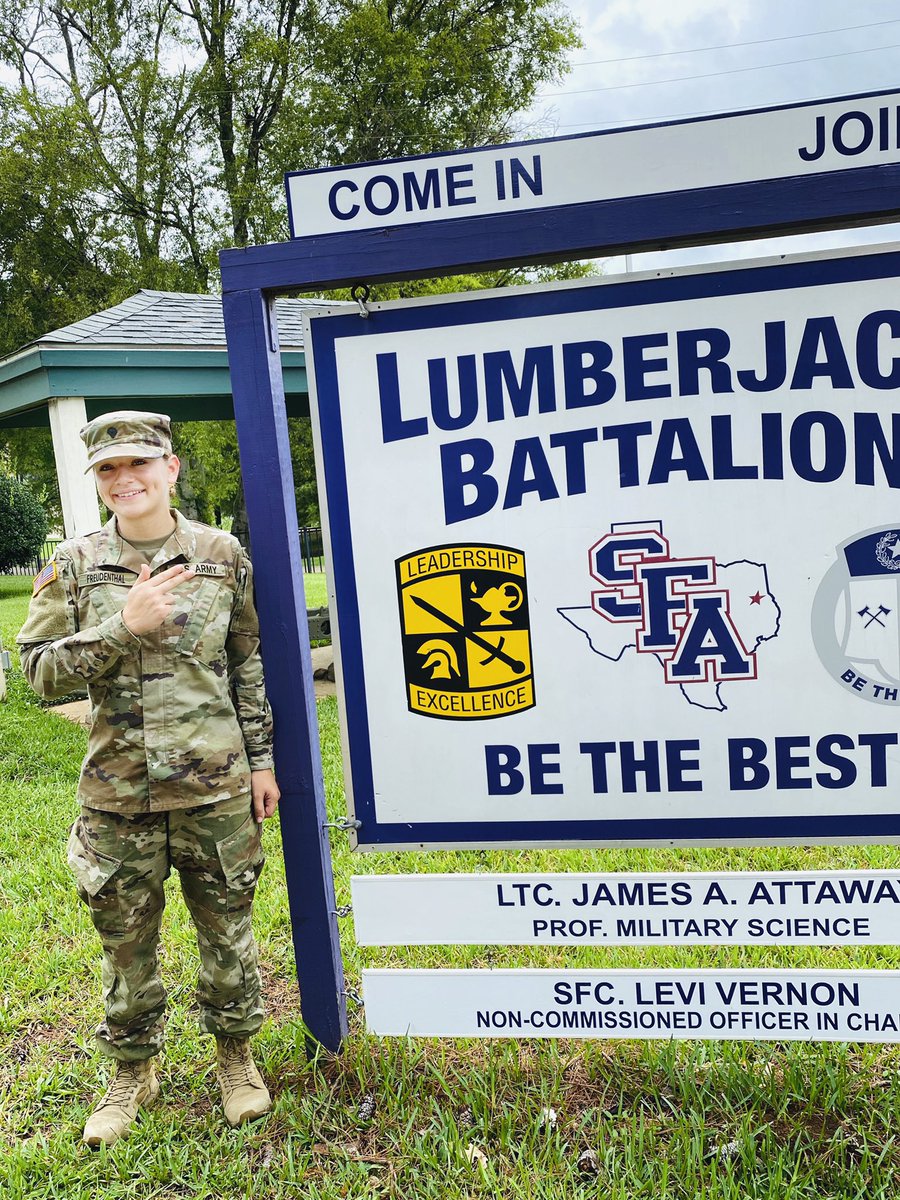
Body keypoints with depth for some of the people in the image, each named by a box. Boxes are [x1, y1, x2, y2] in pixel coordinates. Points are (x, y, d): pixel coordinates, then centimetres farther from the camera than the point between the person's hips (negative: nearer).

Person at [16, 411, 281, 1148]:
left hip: (216, 788, 0)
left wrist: (262, 759, 3)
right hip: (118, 793, 1)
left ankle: (236, 1054, 36)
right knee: (126, 943, 14)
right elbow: (41, 670, -4)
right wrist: (124, 626, -18)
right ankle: (133, 1073, 37)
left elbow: (251, 665, 4)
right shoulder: (74, 566, 0)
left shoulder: (223, 554, -1)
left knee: (227, 928, 13)